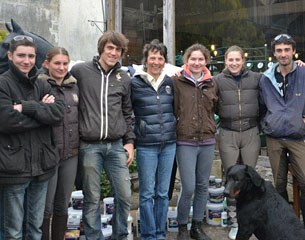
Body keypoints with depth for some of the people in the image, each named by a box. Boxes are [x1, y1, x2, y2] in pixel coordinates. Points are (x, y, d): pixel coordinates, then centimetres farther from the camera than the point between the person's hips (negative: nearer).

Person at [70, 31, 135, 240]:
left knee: (124, 195, 5)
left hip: (116, 145, 3)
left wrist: (129, 141, 10)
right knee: (92, 198, 5)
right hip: (89, 146, -3)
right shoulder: (80, 71, -1)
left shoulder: (124, 78, 10)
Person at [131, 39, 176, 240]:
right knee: (147, 193, 2)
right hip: (146, 145, -4)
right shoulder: (135, 83, -4)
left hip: (169, 144, 4)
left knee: (163, 192, 11)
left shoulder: (170, 82, 7)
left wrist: (173, 130, 13)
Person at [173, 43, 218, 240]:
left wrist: (210, 128, 9)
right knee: (188, 188, -5)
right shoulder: (177, 81, -4)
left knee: (203, 186, 12)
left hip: (207, 141, 4)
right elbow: (172, 110, -6)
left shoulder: (211, 83, 8)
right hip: (185, 141, -4)